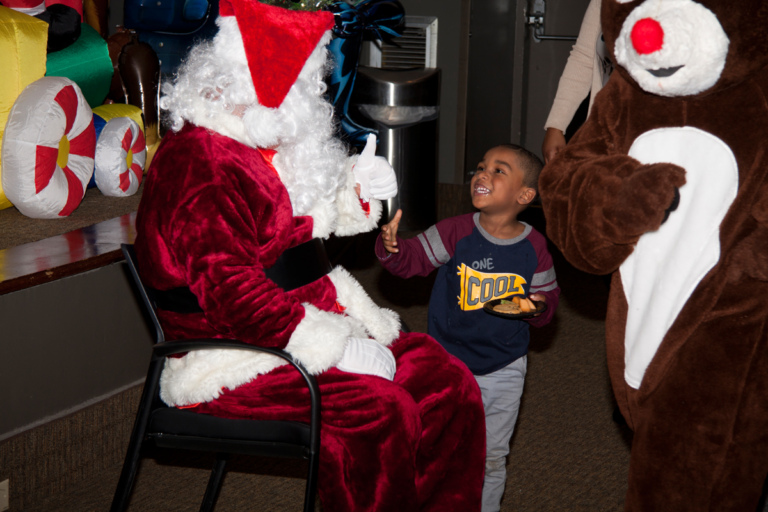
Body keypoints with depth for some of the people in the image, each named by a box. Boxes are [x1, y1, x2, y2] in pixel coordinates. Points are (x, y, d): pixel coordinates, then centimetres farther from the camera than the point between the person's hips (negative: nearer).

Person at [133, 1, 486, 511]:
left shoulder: (270, 148, 14)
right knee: (379, 409, -29)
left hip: (315, 321, 10)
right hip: (233, 354, -9)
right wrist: (336, 347, -28)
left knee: (447, 382, -6)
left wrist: (356, 191, 10)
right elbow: (231, 291, -27)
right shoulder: (198, 165, -18)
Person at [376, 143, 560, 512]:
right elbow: (413, 259, -13)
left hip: (504, 370, 1)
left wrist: (538, 306, -19)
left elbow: (549, 296, 3)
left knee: (492, 456, 16)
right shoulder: (456, 232, -12)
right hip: (449, 364, -1)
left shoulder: (534, 247, -7)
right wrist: (391, 247, -34)